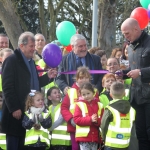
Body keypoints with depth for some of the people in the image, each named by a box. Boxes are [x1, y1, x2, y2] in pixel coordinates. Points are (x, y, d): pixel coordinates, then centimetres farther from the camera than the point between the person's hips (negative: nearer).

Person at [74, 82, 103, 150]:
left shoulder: (99, 105, 6)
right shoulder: (79, 105, -2)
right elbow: (76, 119, -11)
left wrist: (97, 121, -19)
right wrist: (90, 119, -19)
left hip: (95, 137, 3)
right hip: (84, 137, -3)